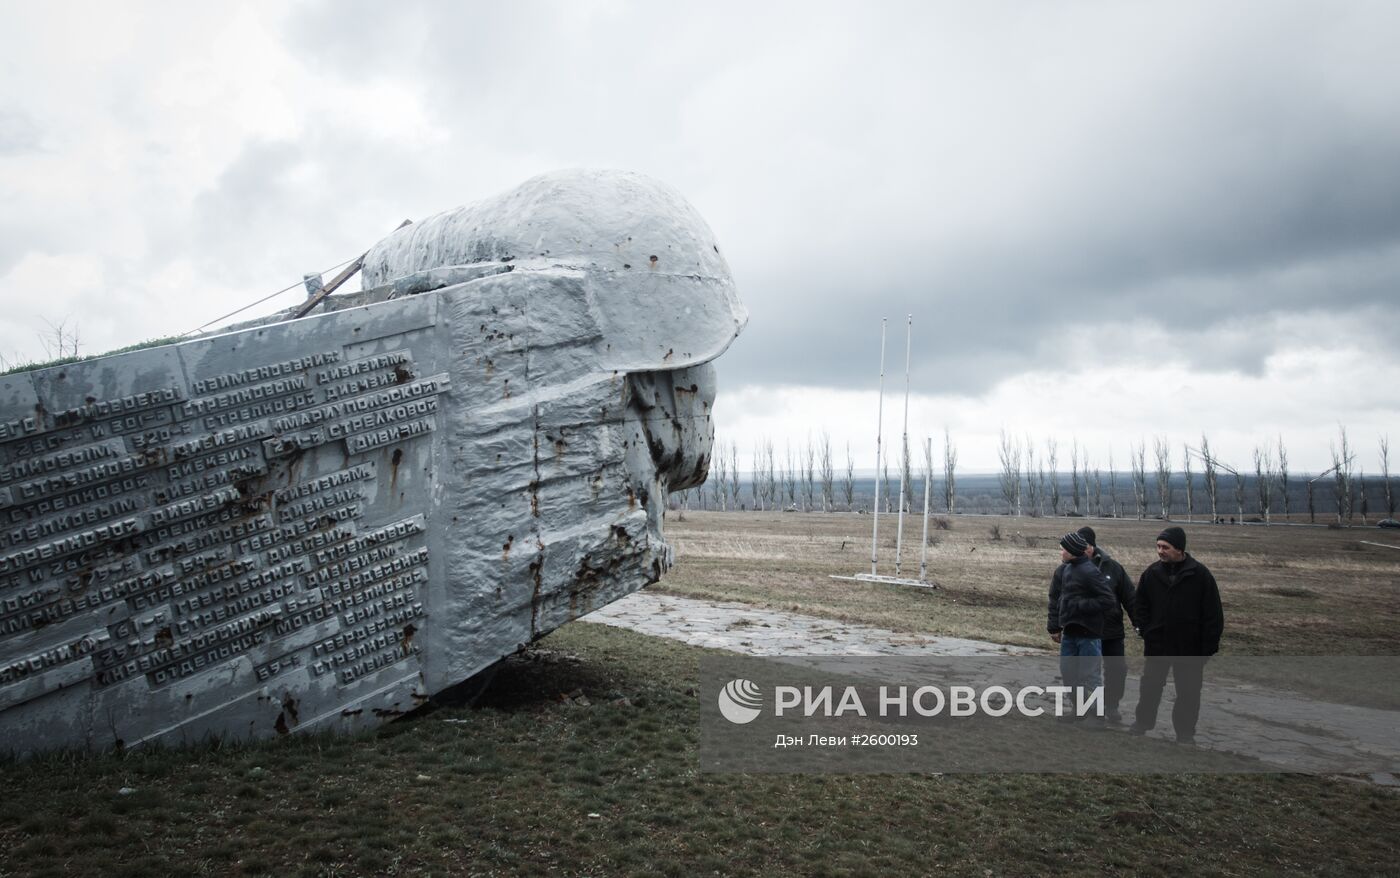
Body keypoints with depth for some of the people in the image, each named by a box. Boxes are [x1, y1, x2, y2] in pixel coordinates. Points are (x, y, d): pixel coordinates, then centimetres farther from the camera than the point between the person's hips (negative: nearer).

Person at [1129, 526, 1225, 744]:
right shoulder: (1151, 573, -2)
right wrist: (1146, 633, -2)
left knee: (1188, 693, 7)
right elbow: (1140, 607, 9)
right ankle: (1142, 723, 31)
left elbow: (1213, 616, -7)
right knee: (1149, 688, 14)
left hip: (1190, 648, -2)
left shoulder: (1200, 575, -10)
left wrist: (1208, 649, -10)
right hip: (1156, 645, 2)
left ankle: (1185, 733, 23)